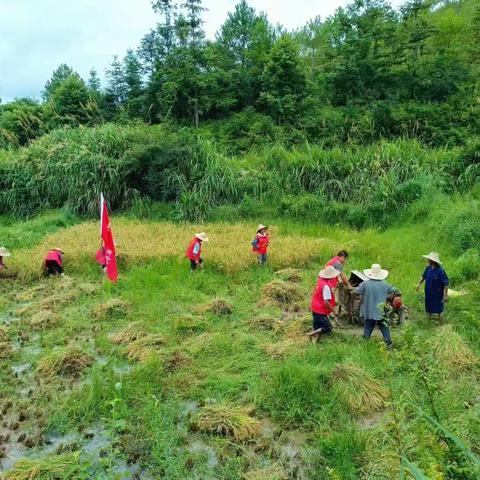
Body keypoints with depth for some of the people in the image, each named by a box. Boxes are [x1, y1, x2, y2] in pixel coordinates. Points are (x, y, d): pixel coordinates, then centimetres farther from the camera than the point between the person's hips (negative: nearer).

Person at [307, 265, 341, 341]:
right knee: (328, 329, 5)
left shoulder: (320, 280, -3)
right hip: (321, 312, -8)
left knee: (317, 326, 24)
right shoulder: (326, 286, -26)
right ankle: (316, 332, -12)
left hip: (315, 309, 8)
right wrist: (333, 310, -14)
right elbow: (326, 302, -27)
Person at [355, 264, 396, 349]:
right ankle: (388, 343, 17)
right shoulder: (385, 285, -5)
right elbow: (394, 291, 3)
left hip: (369, 312, 0)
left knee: (368, 327, 14)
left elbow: (355, 292, -8)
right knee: (384, 328, 12)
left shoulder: (365, 284, -11)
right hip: (381, 312, 0)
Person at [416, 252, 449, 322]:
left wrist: (445, 295, -21)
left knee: (439, 310, 11)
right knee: (429, 309, 23)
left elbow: (446, 283, -23)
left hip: (437, 294, -7)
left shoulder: (440, 270, -27)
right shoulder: (428, 268, -6)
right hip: (429, 293, 7)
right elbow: (423, 276, 13)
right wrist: (419, 283, 1)